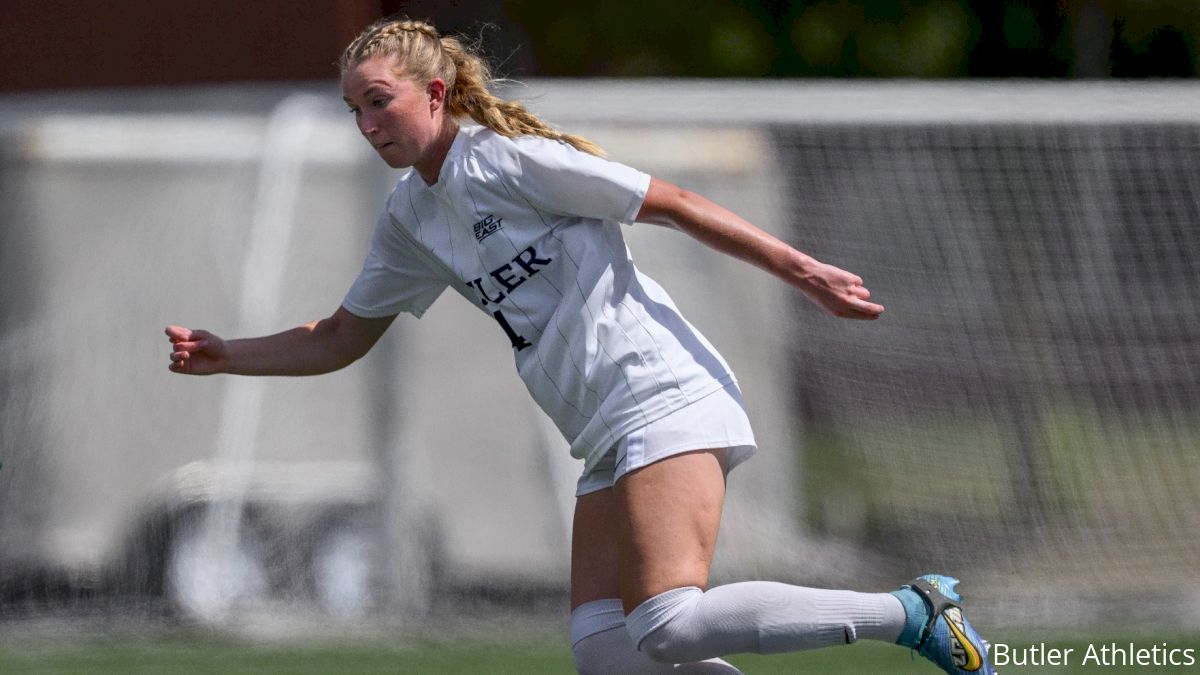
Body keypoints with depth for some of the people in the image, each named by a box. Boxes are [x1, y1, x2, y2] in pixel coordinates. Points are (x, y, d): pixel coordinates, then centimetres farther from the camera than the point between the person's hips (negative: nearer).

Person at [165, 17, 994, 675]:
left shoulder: (506, 160, -10)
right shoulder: (411, 219, 15)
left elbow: (671, 202, -8)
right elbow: (340, 340, 26)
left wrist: (802, 271, -10)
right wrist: (226, 355, 12)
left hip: (662, 398, -9)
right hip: (609, 440, 9)